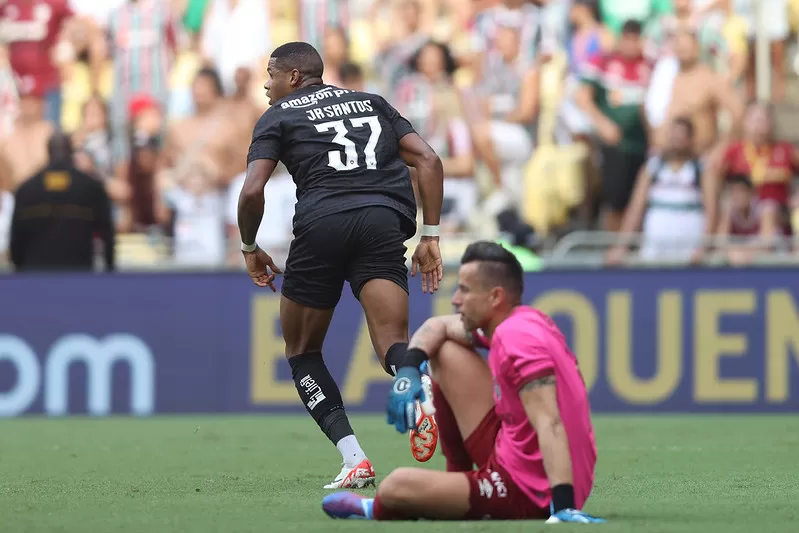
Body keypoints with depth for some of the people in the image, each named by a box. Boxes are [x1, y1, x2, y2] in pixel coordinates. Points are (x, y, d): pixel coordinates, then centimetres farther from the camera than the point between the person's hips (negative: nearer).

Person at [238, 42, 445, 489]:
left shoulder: (279, 116, 17)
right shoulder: (371, 102, 29)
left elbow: (252, 192, 3)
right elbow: (428, 160, 16)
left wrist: (250, 248, 20)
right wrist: (431, 237, 15)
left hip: (322, 221, -2)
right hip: (385, 221, 2)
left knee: (302, 351, 17)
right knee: (393, 346, -7)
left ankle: (354, 459, 3)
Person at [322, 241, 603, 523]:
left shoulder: (517, 338, -25)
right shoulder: (518, 321, 5)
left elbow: (550, 425, -35)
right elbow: (437, 326, 20)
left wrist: (564, 505, -45)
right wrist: (408, 369, 0)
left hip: (527, 496, -10)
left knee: (395, 487, -10)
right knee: (443, 352, 17)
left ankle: (377, 511, 29)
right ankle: (458, 476, 23)